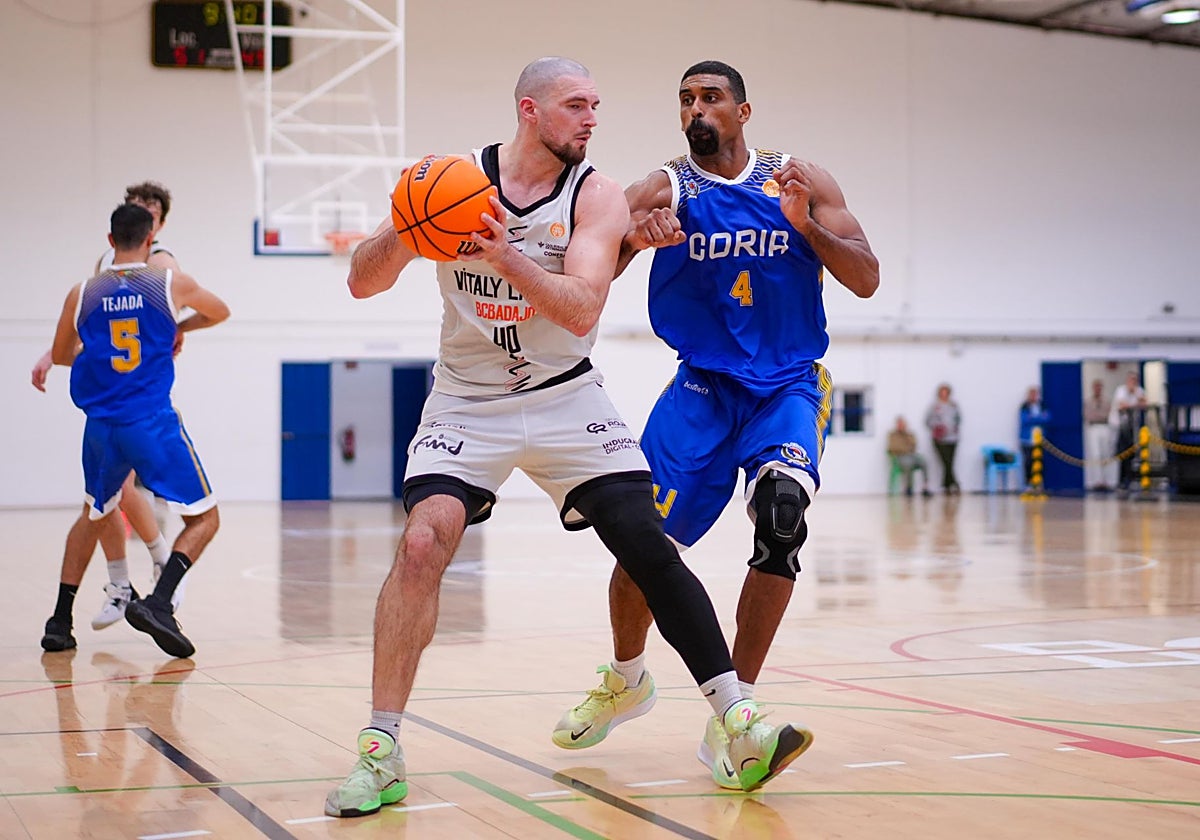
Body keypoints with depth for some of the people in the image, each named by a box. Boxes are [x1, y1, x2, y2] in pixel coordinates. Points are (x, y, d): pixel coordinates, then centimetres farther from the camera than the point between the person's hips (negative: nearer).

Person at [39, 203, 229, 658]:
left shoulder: (82, 294, 4)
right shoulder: (172, 284, -1)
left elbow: (60, 355, 20)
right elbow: (220, 312, 20)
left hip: (102, 428, 4)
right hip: (154, 425, -4)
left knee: (93, 516, 27)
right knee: (204, 518, 7)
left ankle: (59, 621, 21)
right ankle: (157, 602, -15)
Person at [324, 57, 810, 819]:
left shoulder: (598, 196, -7)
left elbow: (582, 310, -21)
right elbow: (363, 283, -8)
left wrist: (506, 256, -36)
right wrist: (402, 226, -29)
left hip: (566, 398, 1)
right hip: (470, 400, -1)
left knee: (650, 547, -10)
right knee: (423, 542, -21)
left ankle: (741, 725, -4)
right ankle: (380, 751, -13)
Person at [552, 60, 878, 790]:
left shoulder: (802, 182, 1)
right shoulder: (664, 191, 0)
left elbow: (866, 280, -2)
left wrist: (805, 224, -19)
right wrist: (632, 239, -33)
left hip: (789, 386, -1)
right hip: (704, 386, 1)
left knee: (782, 510, -28)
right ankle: (627, 681, 26)